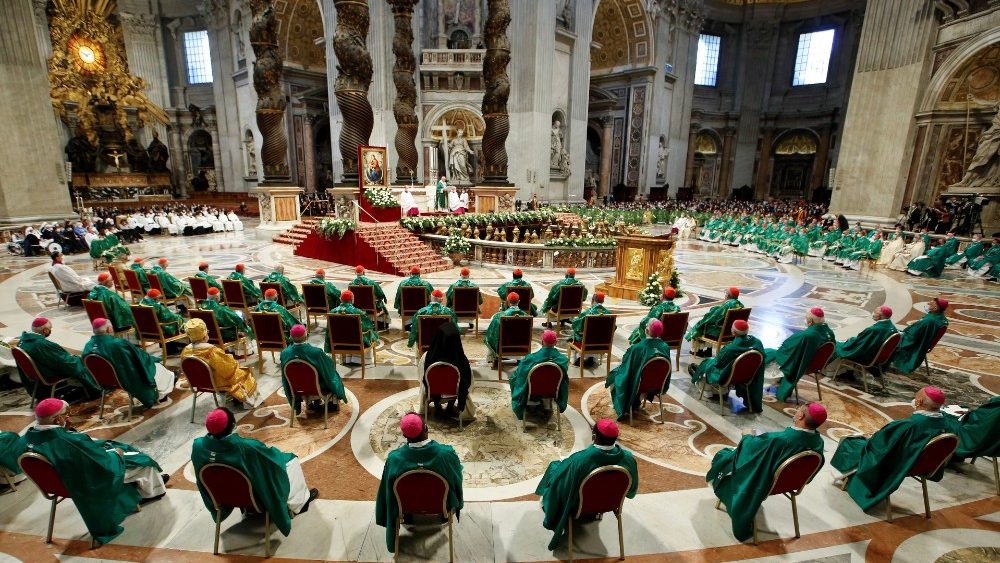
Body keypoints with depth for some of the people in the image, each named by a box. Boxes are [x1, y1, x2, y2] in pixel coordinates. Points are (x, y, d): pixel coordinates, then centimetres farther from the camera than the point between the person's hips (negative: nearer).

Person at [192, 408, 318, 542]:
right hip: (253, 496, -5)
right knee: (291, 461, 13)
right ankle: (297, 504, 32)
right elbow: (272, 456, -19)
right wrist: (281, 454, 5)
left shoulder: (198, 445, -23)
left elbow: (200, 478, -2)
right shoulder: (246, 447, -38)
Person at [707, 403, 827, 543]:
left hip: (763, 482, -6)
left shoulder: (778, 439, -40)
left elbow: (752, 446, -22)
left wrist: (747, 436, -1)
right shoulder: (818, 442, -19)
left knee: (724, 455, 16)